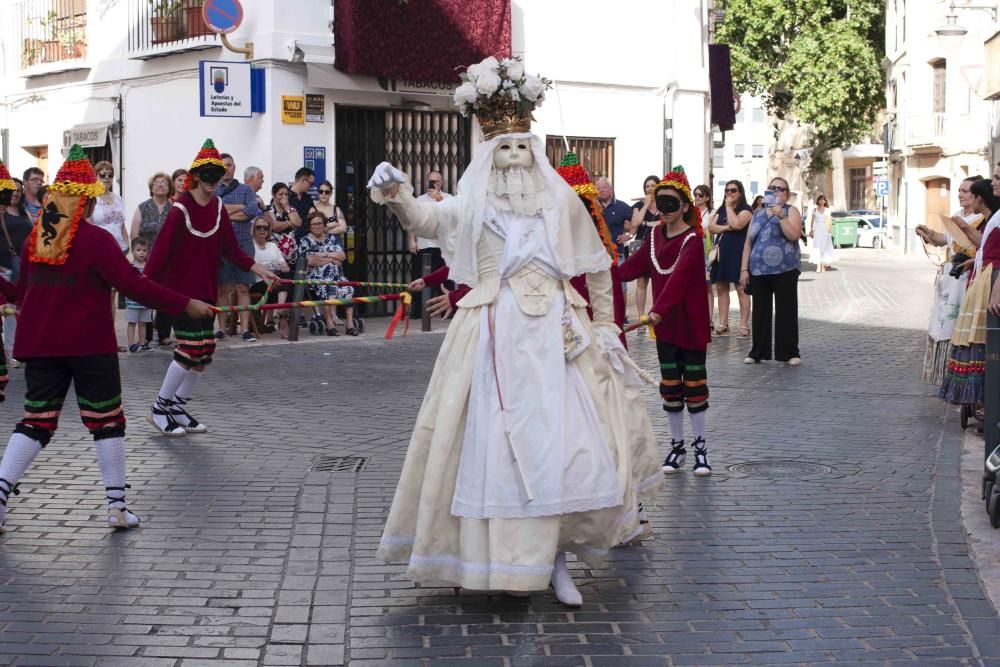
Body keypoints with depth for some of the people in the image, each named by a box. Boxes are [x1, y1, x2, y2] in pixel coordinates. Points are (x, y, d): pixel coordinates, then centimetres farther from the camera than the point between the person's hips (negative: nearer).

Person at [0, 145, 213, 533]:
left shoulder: (34, 240, 4)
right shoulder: (95, 239, -13)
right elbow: (133, 284, -16)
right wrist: (186, 305, -11)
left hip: (39, 344, 5)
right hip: (89, 344, -5)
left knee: (36, 421, 10)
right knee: (106, 421, 7)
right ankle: (117, 506, 9)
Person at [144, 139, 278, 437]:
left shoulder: (218, 207, 7)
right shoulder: (181, 209, -14)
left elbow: (230, 248, 12)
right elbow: (161, 248, -18)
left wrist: (258, 269, 5)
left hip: (206, 290, 7)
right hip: (181, 289, -7)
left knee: (204, 351, 7)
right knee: (190, 348, -10)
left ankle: (178, 409, 21)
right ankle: (159, 409, 5)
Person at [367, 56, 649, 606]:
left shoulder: (560, 199, 9)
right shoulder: (474, 204, 4)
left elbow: (596, 265, 16)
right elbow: (426, 219, -15)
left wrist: (605, 324, 16)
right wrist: (399, 197, -35)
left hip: (557, 334, 1)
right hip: (496, 336, -1)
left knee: (565, 440, -4)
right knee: (493, 442, 0)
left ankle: (555, 557, 5)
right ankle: (485, 553, 10)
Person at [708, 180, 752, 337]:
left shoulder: (745, 209, -2)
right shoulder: (721, 209, 17)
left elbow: (737, 224, -20)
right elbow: (711, 227, 6)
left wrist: (729, 207, -9)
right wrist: (726, 227, -10)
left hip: (738, 252, -7)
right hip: (722, 252, 7)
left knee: (741, 289, -7)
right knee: (721, 288, 6)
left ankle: (744, 326, -7)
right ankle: (723, 324, 10)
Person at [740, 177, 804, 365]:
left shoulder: (791, 211, 3)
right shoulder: (757, 214, 16)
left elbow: (794, 235, -14)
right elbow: (748, 243, 14)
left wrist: (781, 215, -20)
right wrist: (744, 269, 8)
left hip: (784, 270, -4)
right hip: (758, 271, 4)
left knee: (786, 312, -2)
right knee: (760, 312, 5)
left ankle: (790, 353, 3)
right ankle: (758, 352, 12)